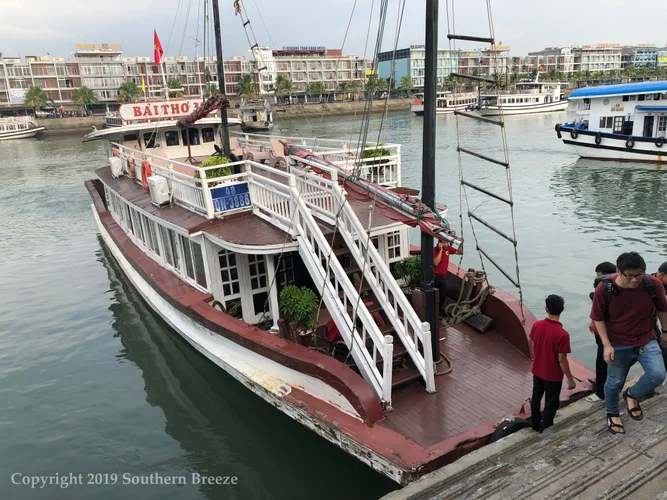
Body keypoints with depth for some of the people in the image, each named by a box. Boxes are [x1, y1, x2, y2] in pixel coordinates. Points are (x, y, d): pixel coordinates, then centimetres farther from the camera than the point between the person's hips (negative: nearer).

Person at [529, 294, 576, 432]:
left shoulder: (536, 325, -12)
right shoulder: (562, 334, -28)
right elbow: (562, 359, -21)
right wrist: (570, 378, -8)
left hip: (537, 370, 5)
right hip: (553, 375, -5)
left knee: (536, 397, 24)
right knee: (551, 403, 15)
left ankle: (535, 424, 41)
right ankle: (545, 430, 30)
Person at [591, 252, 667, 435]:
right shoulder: (604, 288, -24)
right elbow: (598, 318, -11)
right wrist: (607, 345, -14)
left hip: (646, 340, 2)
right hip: (618, 344, -1)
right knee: (615, 382, 12)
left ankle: (632, 395, 16)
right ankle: (612, 414, 41)